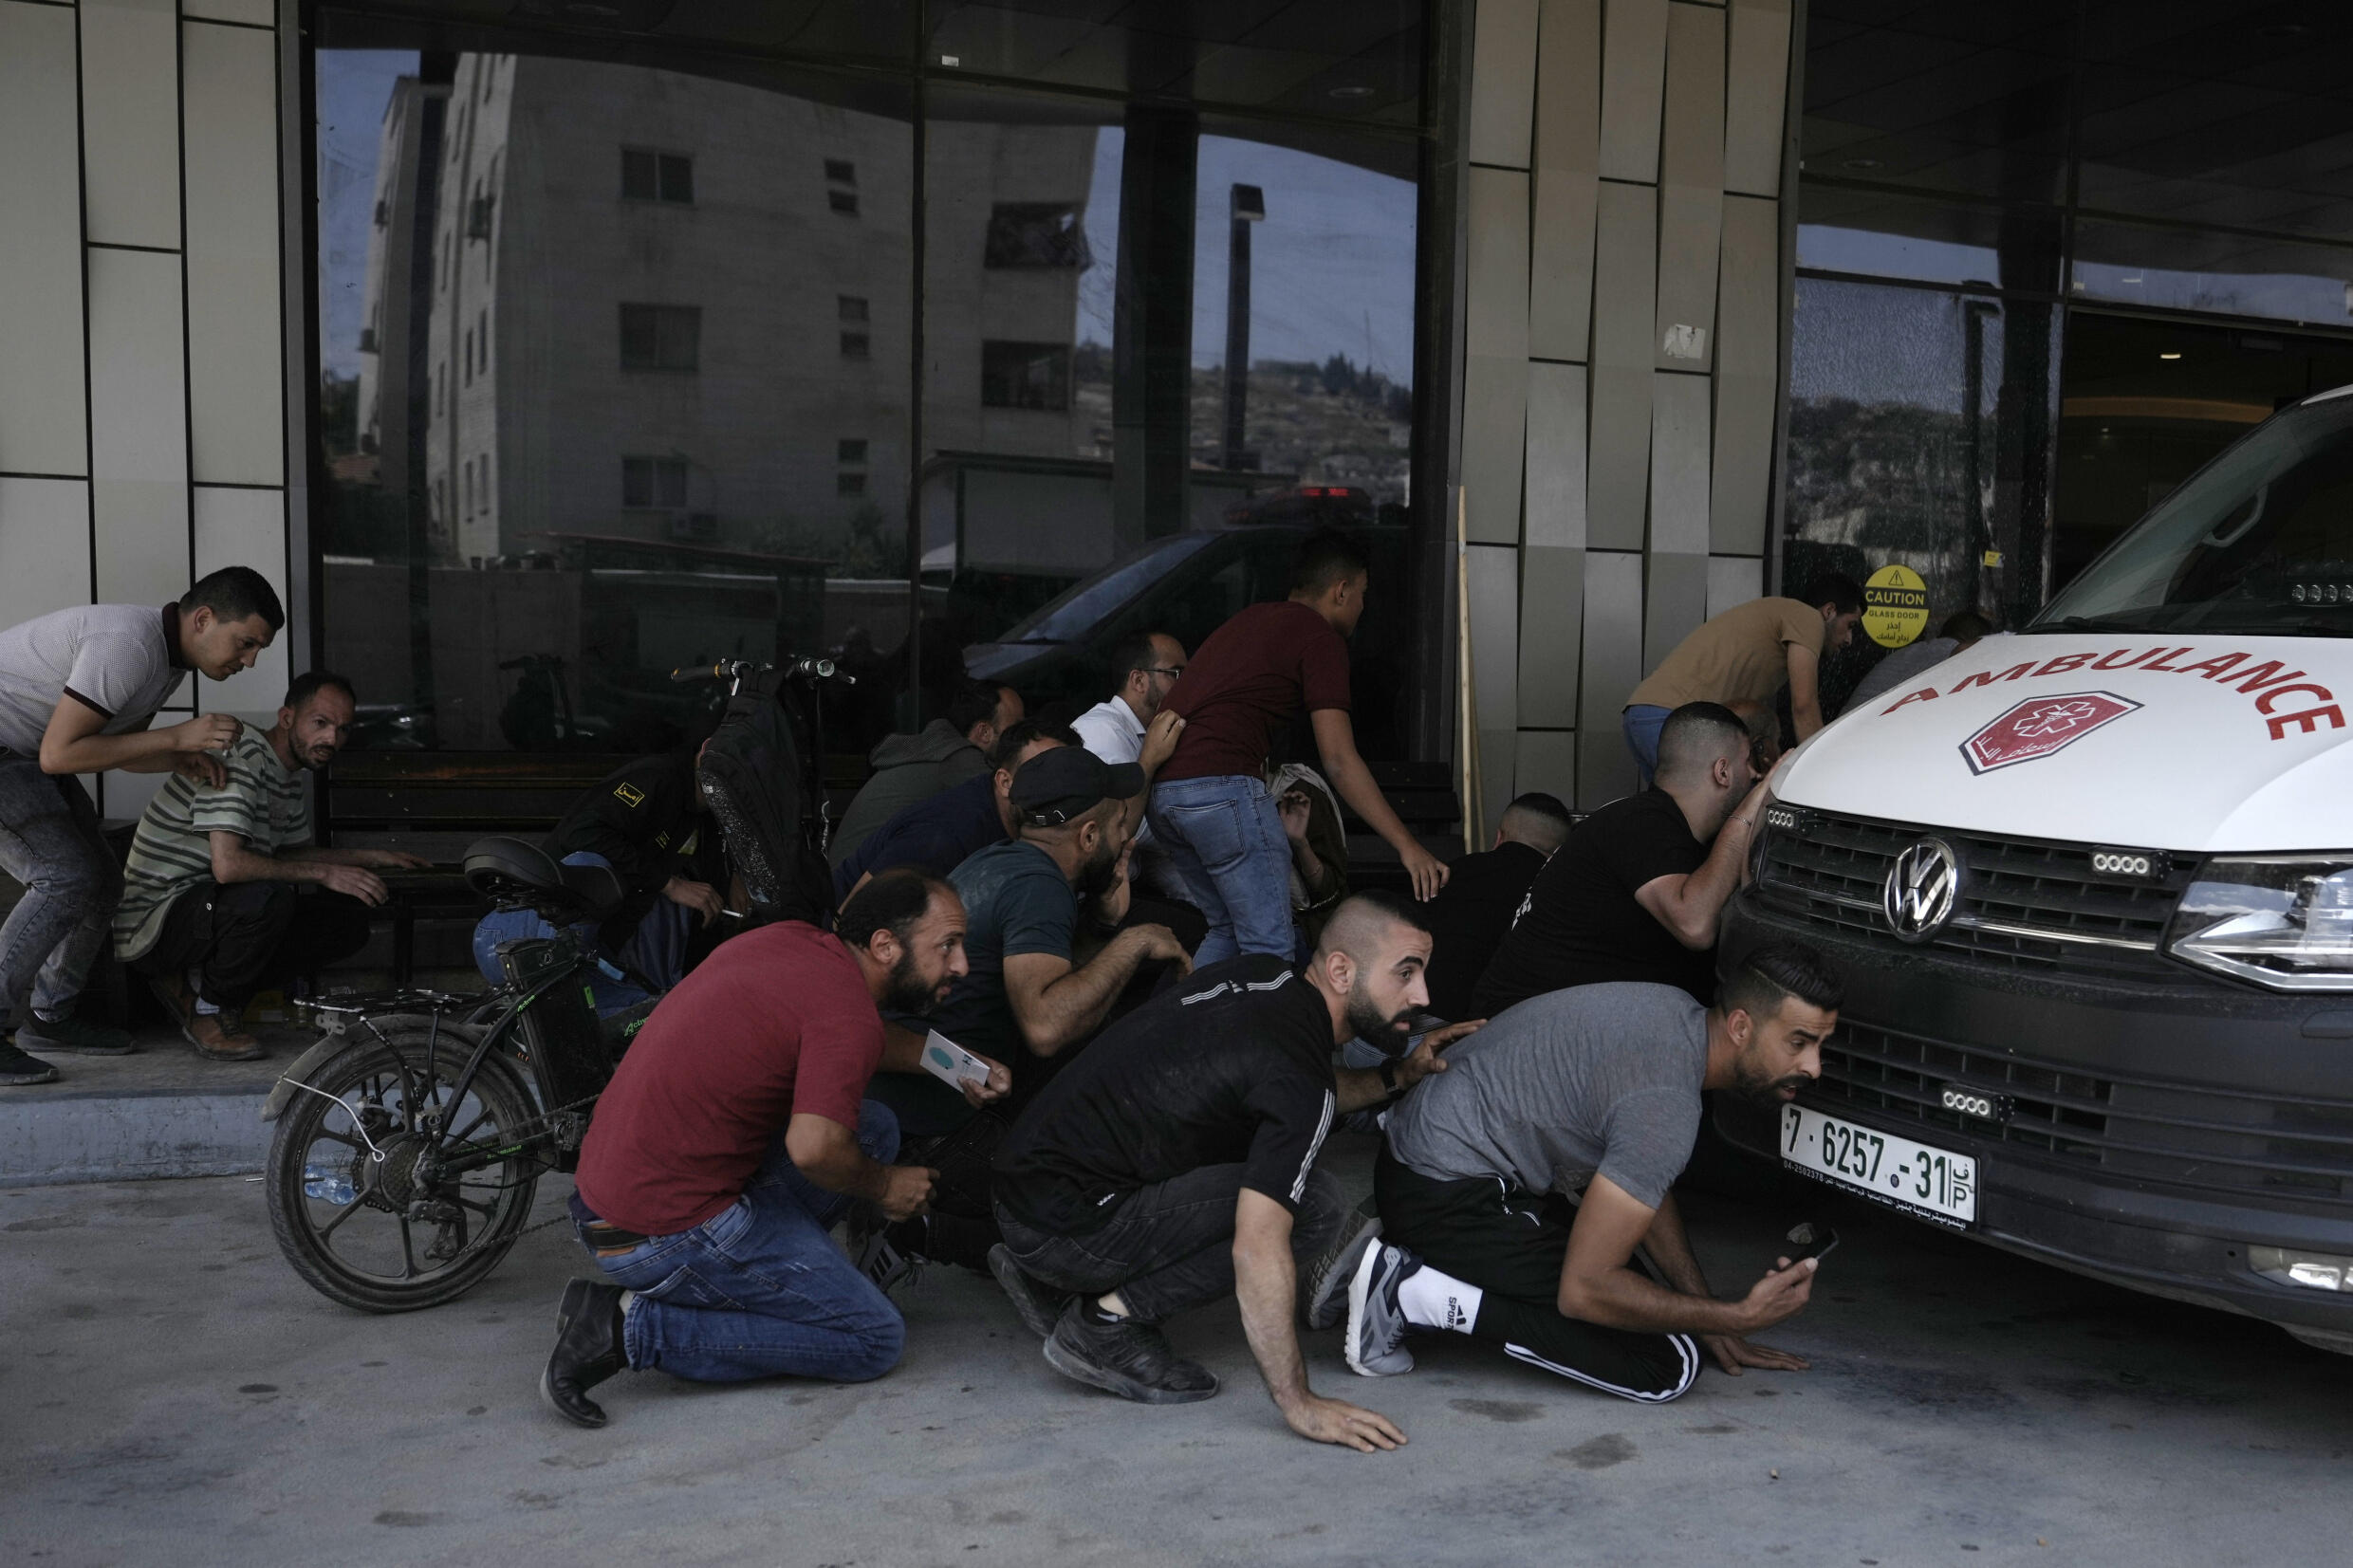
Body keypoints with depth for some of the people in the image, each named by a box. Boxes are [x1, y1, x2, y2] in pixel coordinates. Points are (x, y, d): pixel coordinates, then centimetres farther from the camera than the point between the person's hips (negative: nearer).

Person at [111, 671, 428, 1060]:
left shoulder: (290, 780, 10)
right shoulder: (237, 759, -21)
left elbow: (292, 852, 26)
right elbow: (228, 864, -31)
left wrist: (373, 858, 17)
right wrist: (324, 873, -23)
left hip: (207, 917, 9)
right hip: (152, 925, -9)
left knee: (348, 920, -1)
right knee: (270, 894, -36)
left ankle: (193, 984, 4)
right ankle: (206, 1007, -10)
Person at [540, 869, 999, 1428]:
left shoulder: (788, 939, 8)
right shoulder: (848, 1013, -18)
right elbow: (813, 1148, -30)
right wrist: (882, 1186, -8)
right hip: (670, 1232, -9)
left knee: (873, 1129, 12)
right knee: (875, 1341, 0)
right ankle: (636, 1326, -5)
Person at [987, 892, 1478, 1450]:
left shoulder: (1266, 976, 6)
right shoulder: (1299, 1075, -20)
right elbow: (1257, 1247, -27)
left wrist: (1400, 1074, 14)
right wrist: (1300, 1404, -25)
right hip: (1063, 1226, -9)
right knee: (1317, 1208, -12)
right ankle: (1112, 1320, -7)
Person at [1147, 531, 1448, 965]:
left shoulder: (1247, 620, 26)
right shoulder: (1320, 636, 0)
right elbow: (1338, 760, -8)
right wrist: (1406, 845, -9)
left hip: (1158, 789, 9)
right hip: (1222, 786, -9)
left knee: (1223, 931, 20)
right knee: (1270, 947, -4)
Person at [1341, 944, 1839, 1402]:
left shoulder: (1677, 1010, 6)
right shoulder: (1667, 1105, -25)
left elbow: (1643, 1181, 19)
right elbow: (1582, 1290, -23)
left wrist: (1711, 1316, 17)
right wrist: (1740, 1317, -17)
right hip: (1448, 1195, -11)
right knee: (1667, 1367, -11)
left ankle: (1401, 1260, 16)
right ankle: (1416, 1294, -10)